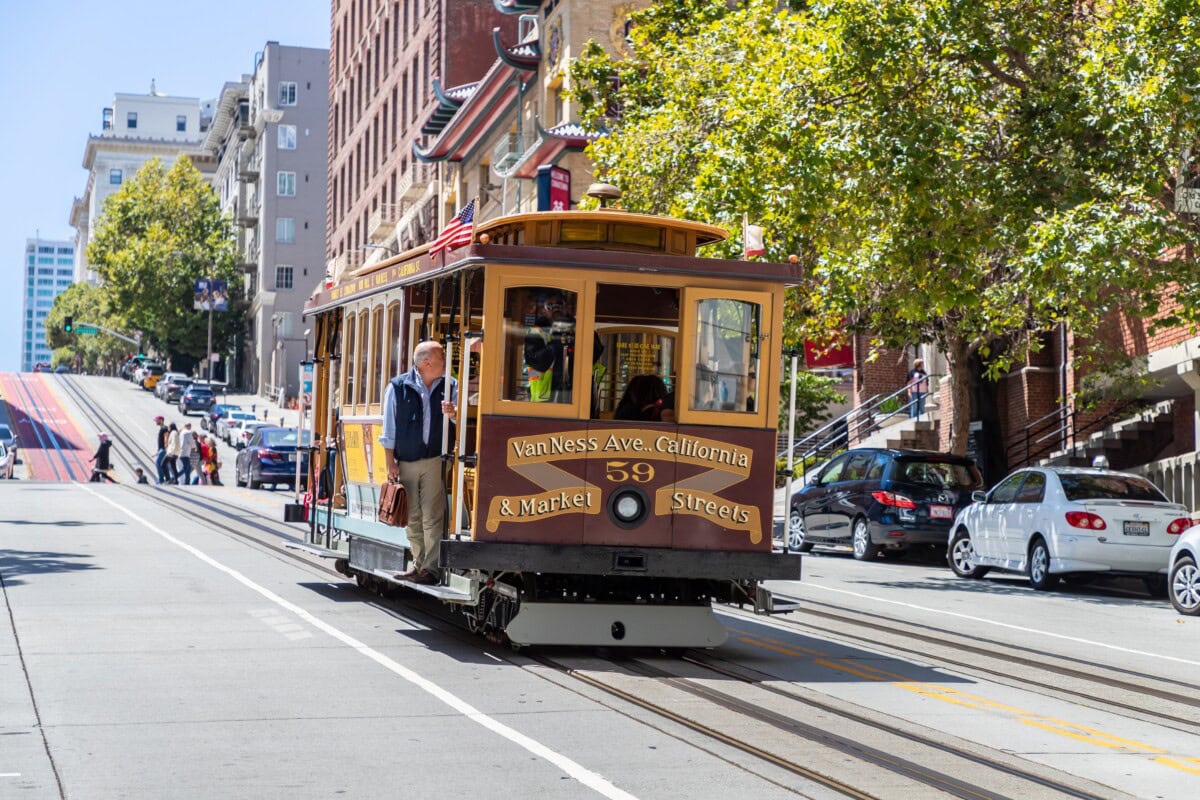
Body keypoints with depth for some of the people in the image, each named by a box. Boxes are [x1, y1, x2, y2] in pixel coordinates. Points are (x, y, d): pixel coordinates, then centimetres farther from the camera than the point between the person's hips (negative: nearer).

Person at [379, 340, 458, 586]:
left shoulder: (449, 386, 5)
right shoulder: (398, 387, 1)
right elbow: (389, 429, 3)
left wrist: (453, 413, -24)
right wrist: (391, 463, 0)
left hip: (435, 460, -1)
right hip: (406, 462, 1)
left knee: (433, 516, -8)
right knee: (413, 518, 7)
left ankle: (431, 568, -7)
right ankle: (419, 564, 16)